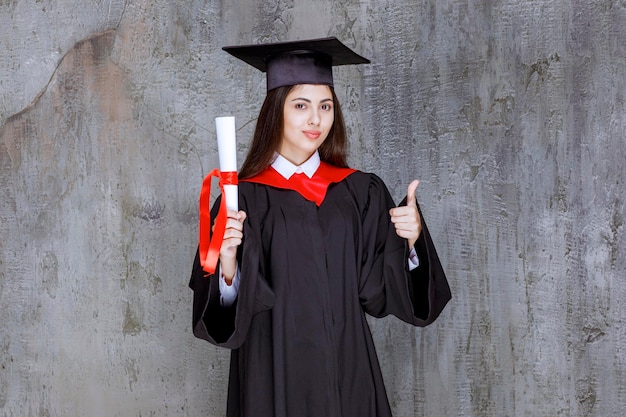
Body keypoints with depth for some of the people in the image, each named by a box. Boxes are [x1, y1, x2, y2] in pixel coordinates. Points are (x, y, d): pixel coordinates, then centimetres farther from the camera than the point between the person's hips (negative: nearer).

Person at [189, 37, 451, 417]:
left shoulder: (362, 193, 2)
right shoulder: (244, 199, -6)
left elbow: (380, 291, 0)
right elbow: (220, 315, -7)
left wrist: (410, 243, -16)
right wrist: (228, 268, -26)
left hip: (349, 376, 3)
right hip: (275, 378, -2)